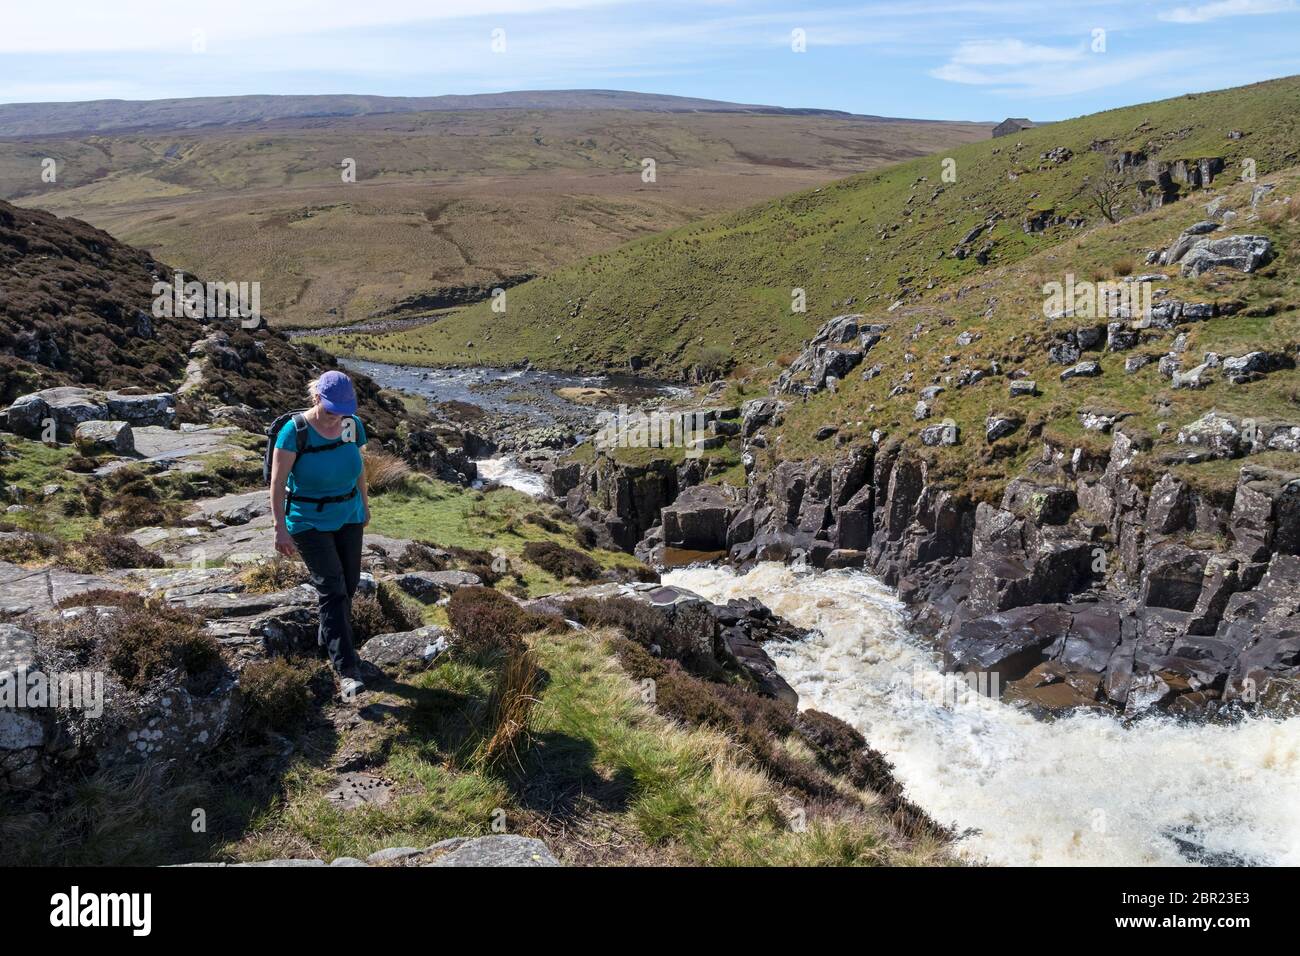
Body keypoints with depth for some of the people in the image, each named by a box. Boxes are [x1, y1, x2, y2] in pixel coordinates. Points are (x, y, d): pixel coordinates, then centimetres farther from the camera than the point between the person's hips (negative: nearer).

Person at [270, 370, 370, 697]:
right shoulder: (295, 431, -20)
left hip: (348, 516, 5)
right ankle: (346, 669, -14)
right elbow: (277, 482, -16)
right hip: (307, 521, -5)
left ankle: (330, 641, 37)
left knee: (348, 585, 11)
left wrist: (365, 505, 19)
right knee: (332, 589, -13)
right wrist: (281, 529, -18)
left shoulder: (353, 425, -5)